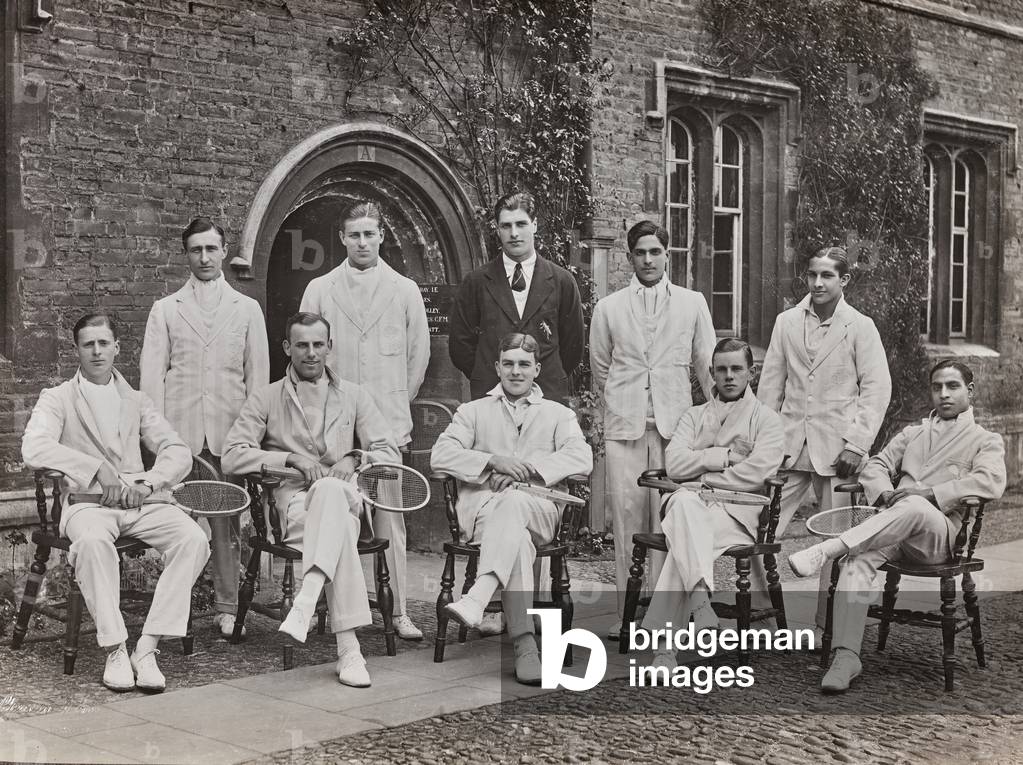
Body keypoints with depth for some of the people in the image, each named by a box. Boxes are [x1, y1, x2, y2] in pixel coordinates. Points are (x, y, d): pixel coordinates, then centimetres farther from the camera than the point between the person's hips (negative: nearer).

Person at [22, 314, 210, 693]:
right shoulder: (57, 398, 12)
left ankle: (147, 648, -25)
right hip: (87, 500, -3)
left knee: (193, 538, -26)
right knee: (91, 540, -39)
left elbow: (179, 453, 12)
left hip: (141, 503, 3)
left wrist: (147, 482, -8)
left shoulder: (136, 401, 23)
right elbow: (34, 449, -8)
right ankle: (114, 649, -28)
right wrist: (98, 468, -15)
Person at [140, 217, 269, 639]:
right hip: (179, 431, 0)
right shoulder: (165, 310, 12)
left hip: (229, 431, 0)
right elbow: (151, 374, 6)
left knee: (227, 523, 0)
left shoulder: (247, 309, 13)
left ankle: (227, 608, 8)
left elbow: (258, 375, 10)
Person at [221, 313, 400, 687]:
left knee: (329, 490, -40)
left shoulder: (354, 396, 21)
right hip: (292, 498, -1)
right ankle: (348, 648, -48)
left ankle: (305, 601, -54)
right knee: (338, 526, -39)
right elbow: (232, 456, 3)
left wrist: (354, 458, -8)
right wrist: (291, 459, -10)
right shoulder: (266, 399, 15)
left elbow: (390, 453, 15)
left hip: (343, 495, 1)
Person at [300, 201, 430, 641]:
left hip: (388, 421, 0)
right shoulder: (319, 290, 9)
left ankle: (399, 612, -2)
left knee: (391, 516, -4)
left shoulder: (405, 290, 10)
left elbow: (419, 352, 14)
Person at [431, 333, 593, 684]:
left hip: (537, 508, 0)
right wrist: (493, 461, -11)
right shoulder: (474, 411, 24)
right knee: (517, 537, -36)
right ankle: (525, 643, -45)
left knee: (512, 502, -38)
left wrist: (526, 468, -11)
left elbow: (582, 457, 1)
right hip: (480, 506, 0)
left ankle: (476, 599, -53)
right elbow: (440, 455, 6)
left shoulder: (558, 414, 22)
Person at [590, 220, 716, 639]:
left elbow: (707, 364, 13)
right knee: (626, 516, -3)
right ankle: (627, 613, 2)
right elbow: (599, 366, 20)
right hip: (624, 425, 1)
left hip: (675, 423, 0)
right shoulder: (609, 307, 11)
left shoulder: (692, 303, 10)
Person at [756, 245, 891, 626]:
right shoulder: (787, 322, 8)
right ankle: (760, 601, 12)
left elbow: (876, 389, -4)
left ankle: (830, 619, 14)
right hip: (789, 445, 3)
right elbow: (771, 383, 10)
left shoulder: (860, 327, -1)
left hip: (836, 448, -2)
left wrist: (857, 444, -11)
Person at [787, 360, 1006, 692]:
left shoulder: (986, 441, 16)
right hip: (894, 524, 4)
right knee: (859, 557, -32)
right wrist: (886, 493, -2)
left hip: (941, 531, -4)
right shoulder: (912, 434, 32)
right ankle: (846, 655, -37)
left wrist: (929, 493, -15)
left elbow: (991, 482, -6)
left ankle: (824, 550, -44)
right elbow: (875, 466, 23)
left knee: (914, 508, -41)